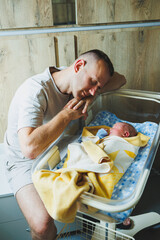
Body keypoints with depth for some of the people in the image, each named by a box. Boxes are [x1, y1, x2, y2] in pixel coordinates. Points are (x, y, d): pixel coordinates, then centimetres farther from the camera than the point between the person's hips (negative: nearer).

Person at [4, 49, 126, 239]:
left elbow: (120, 79, 1)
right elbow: (30, 148, -41)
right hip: (26, 162, -6)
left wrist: (92, 94, -17)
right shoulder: (35, 91, -29)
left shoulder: (76, 82, -7)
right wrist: (67, 114, -31)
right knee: (42, 223, -27)